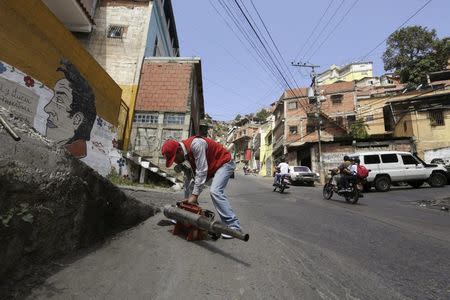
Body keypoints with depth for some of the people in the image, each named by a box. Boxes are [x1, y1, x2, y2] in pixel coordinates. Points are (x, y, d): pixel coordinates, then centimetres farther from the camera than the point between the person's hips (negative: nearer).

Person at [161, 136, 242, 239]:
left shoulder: (195, 144, -31)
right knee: (189, 184, 10)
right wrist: (187, 198, -4)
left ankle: (234, 226, -19)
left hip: (224, 163, -9)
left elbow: (202, 171, -32)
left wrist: (195, 195, -28)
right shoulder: (185, 153, -4)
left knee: (215, 191, -27)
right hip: (210, 166, 9)